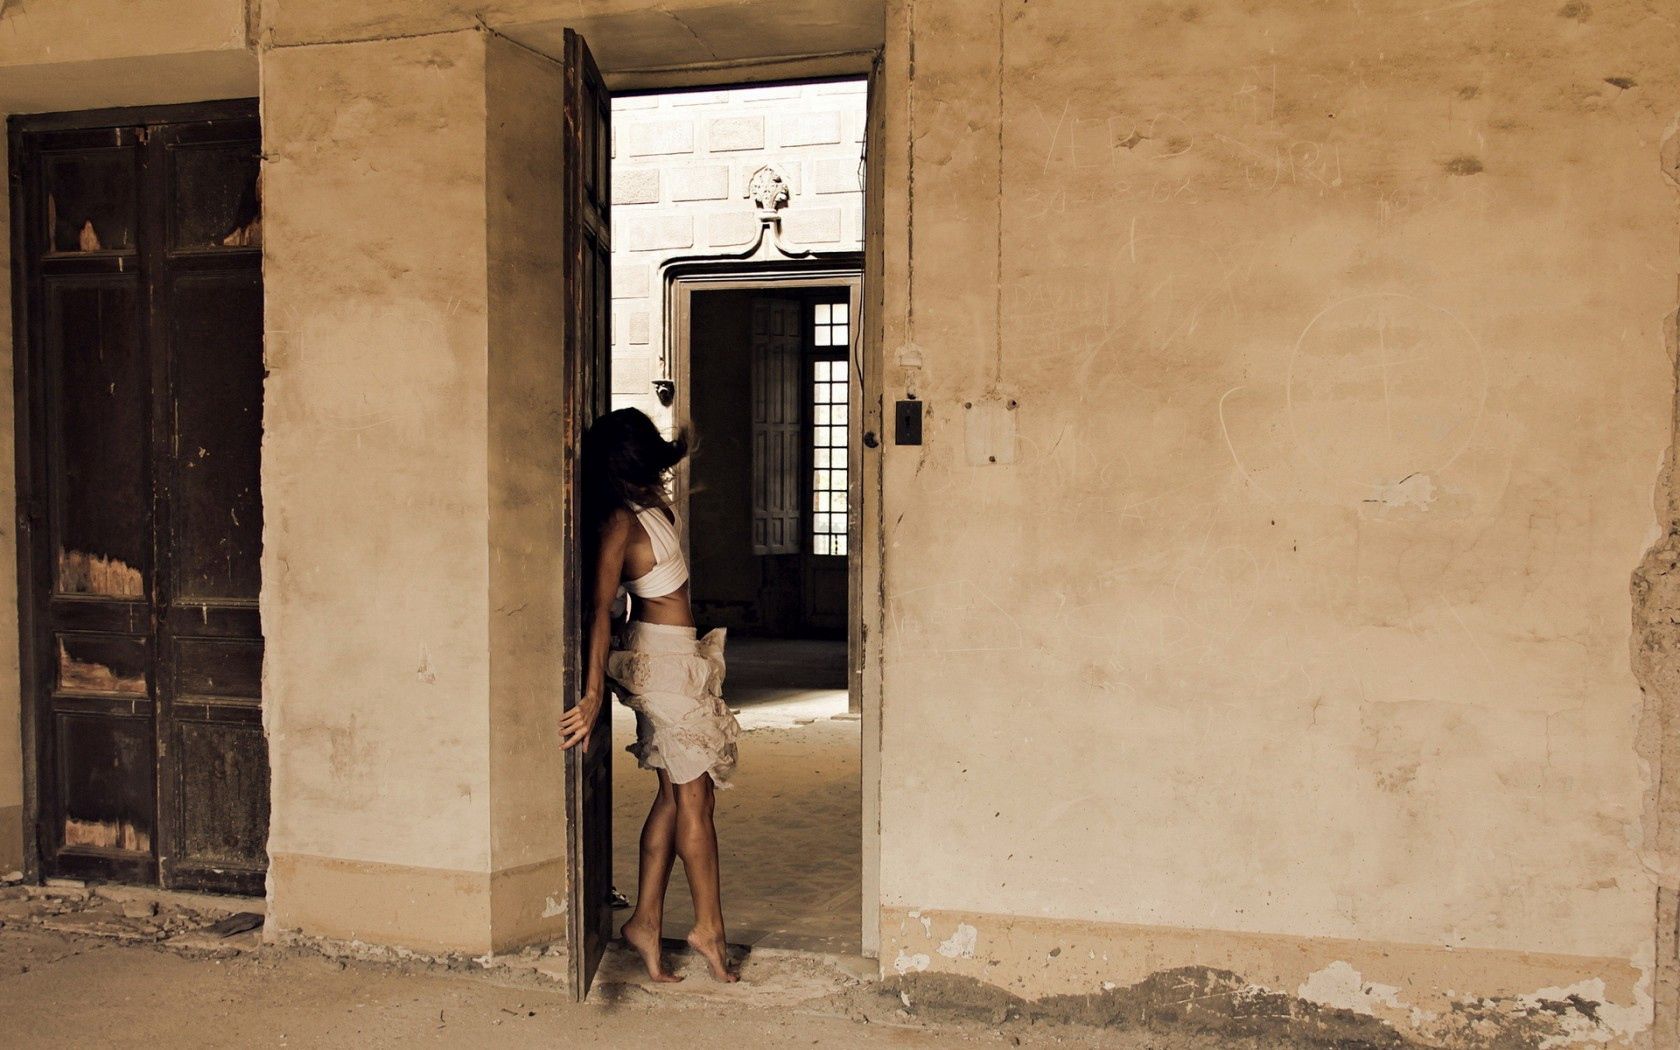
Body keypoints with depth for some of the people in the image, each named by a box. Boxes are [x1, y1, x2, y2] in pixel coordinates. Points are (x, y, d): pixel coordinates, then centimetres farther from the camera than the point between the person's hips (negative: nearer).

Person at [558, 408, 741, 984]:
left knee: (675, 793, 11)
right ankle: (708, 926, 13)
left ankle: (646, 920, 15)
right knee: (693, 792, 1)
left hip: (667, 658, 9)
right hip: (663, 656, -9)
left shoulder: (649, 506, 5)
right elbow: (599, 606, -27)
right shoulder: (620, 521, -19)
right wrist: (593, 695, -32)